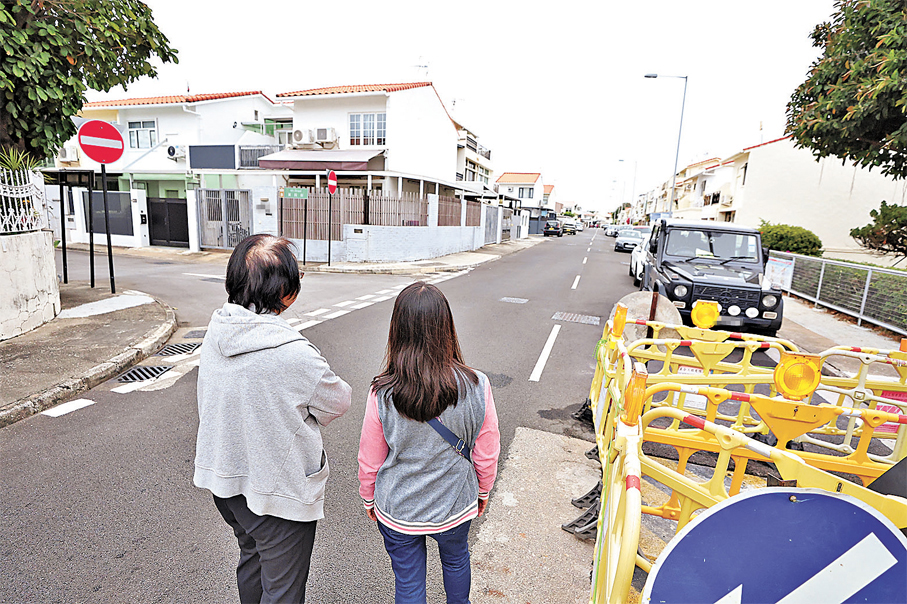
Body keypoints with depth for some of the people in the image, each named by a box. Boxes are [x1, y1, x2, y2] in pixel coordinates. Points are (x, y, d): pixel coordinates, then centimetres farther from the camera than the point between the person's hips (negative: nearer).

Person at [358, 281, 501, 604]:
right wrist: (482, 493, 10)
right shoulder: (476, 387, -24)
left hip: (398, 512, -1)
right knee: (456, 560, 31)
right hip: (456, 506, 2)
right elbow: (486, 455, -10)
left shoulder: (381, 395, -26)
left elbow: (369, 462, -11)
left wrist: (369, 499, 10)